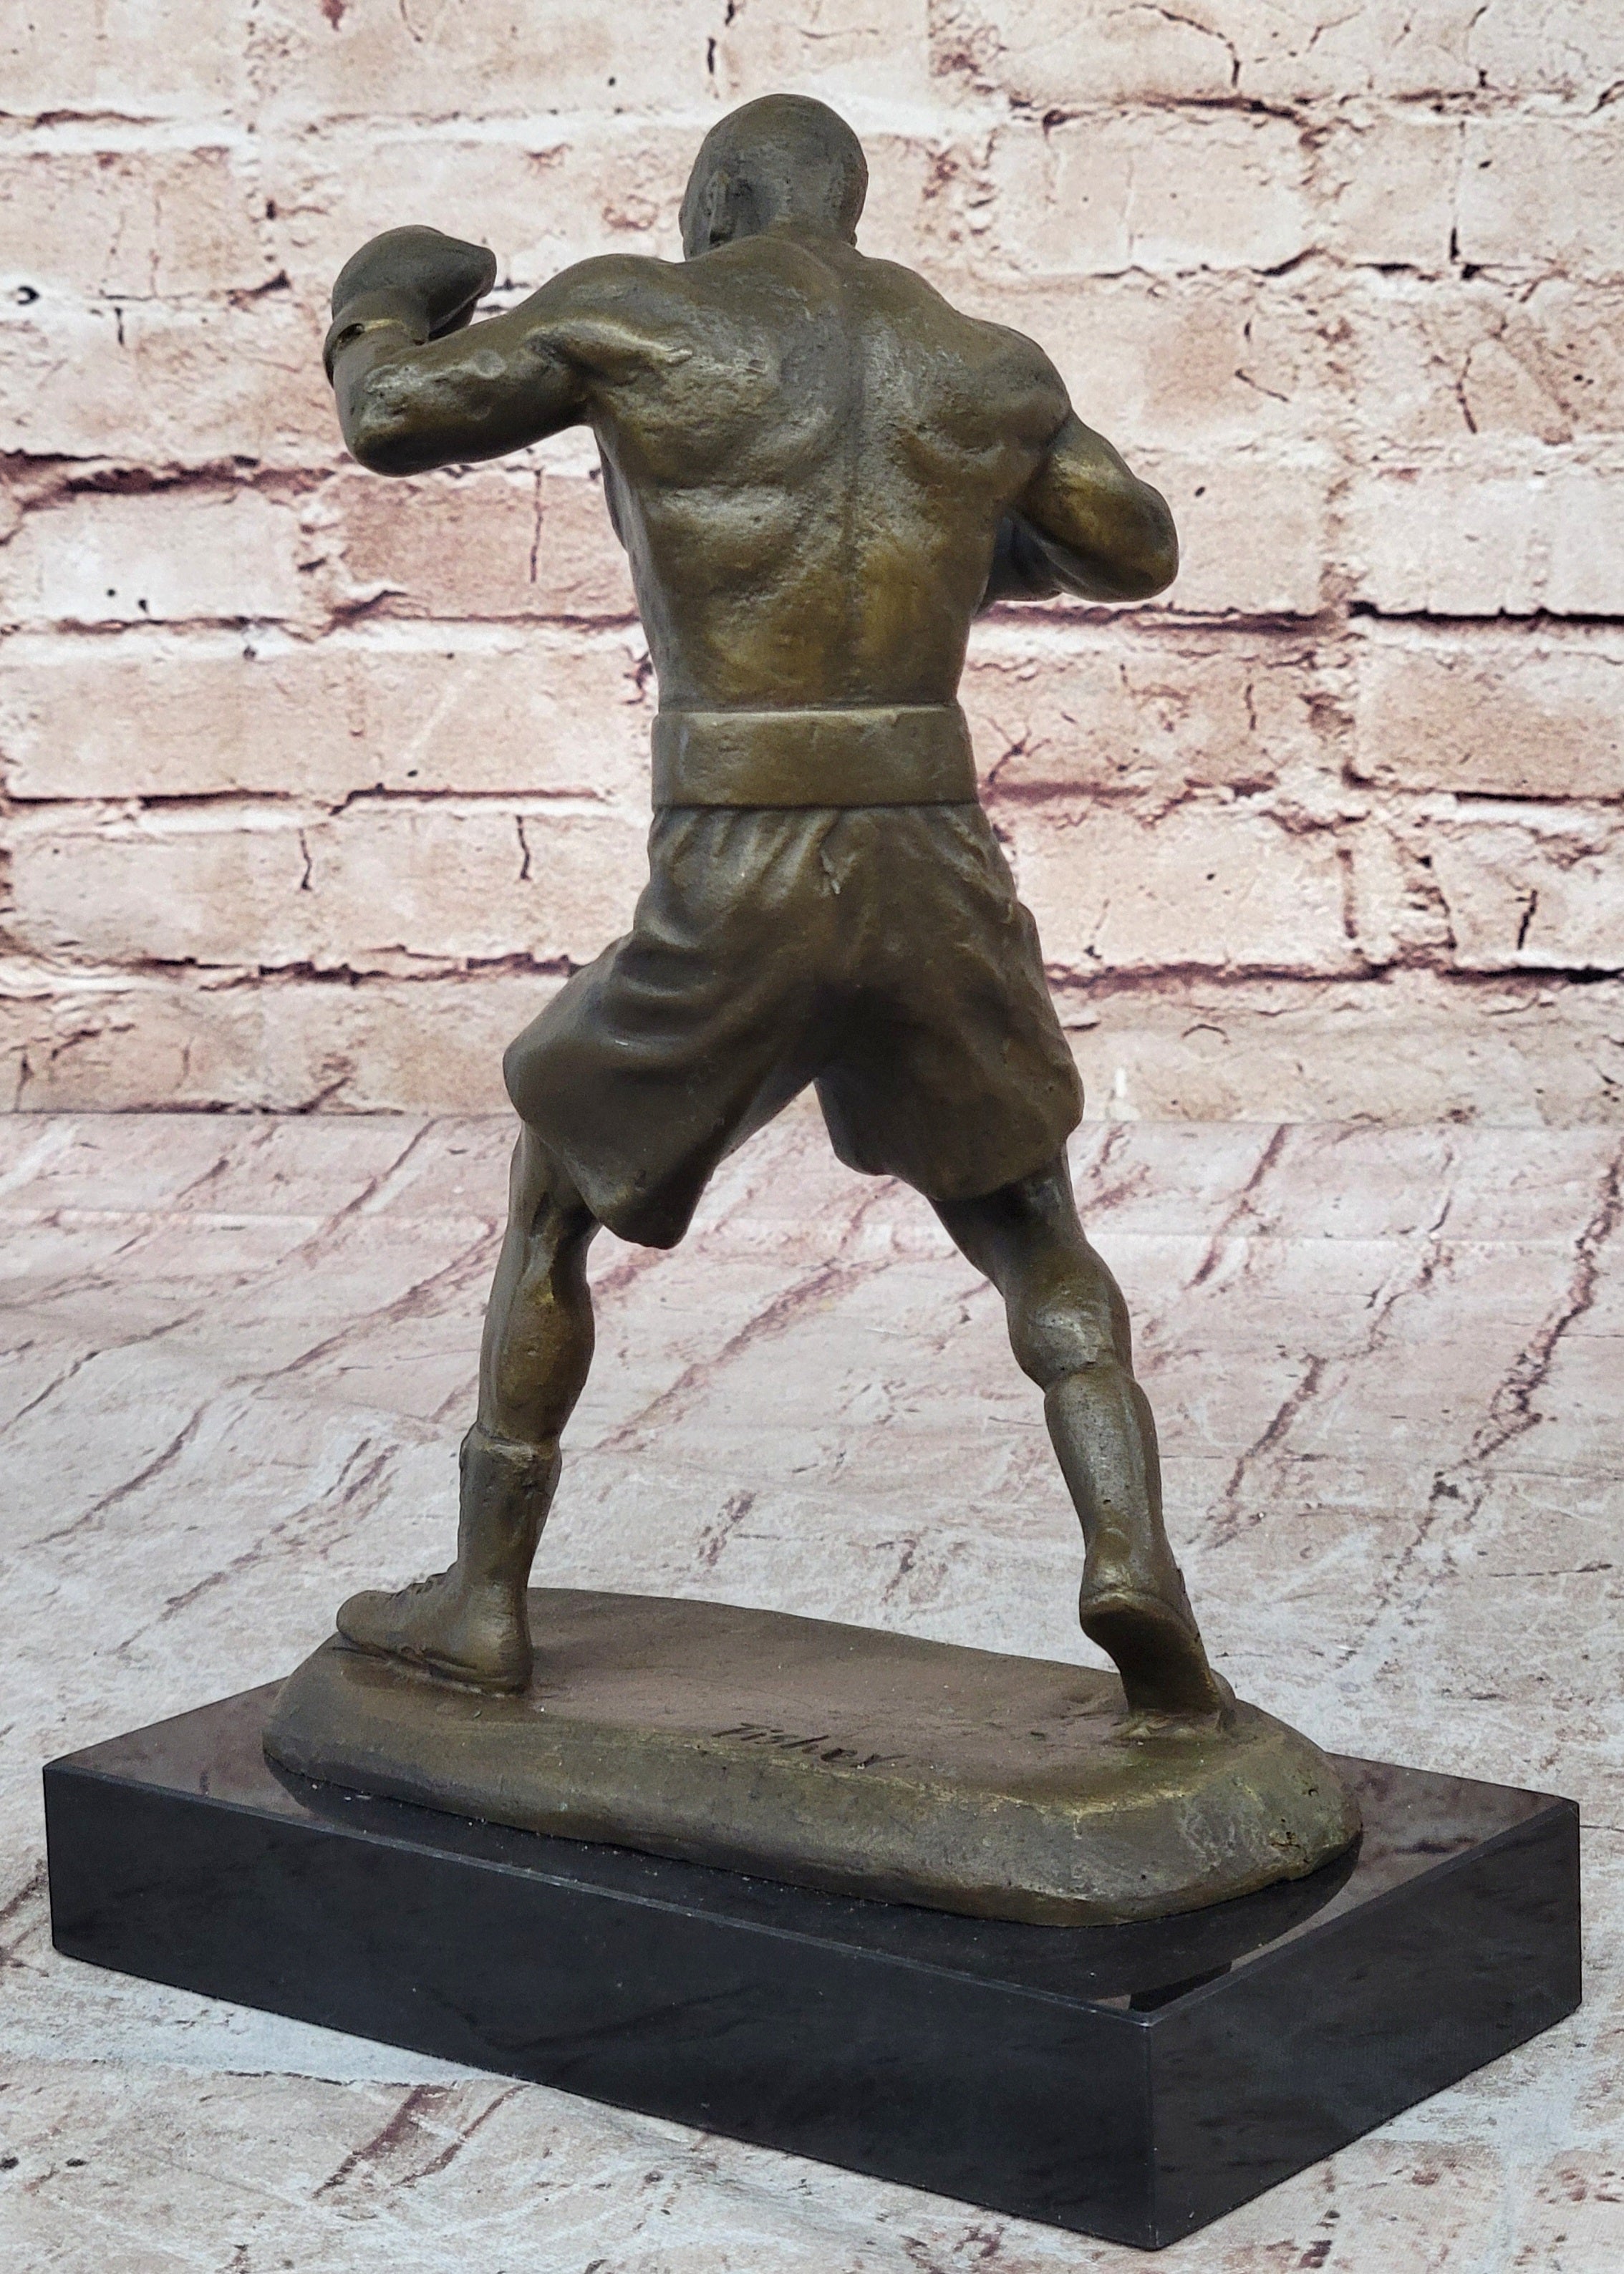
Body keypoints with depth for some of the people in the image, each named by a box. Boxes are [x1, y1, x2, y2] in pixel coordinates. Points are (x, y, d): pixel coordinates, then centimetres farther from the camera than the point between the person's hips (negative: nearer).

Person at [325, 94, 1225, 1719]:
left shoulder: (631, 317, 3)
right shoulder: (991, 366, 13)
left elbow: (388, 423, 11)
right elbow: (1138, 558, 29)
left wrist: (379, 312, 34)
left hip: (729, 893, -2)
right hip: (937, 873, 2)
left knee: (556, 1188, 23)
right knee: (1035, 1244, 23)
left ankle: (482, 1601, 26)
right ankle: (1130, 1553, -3)